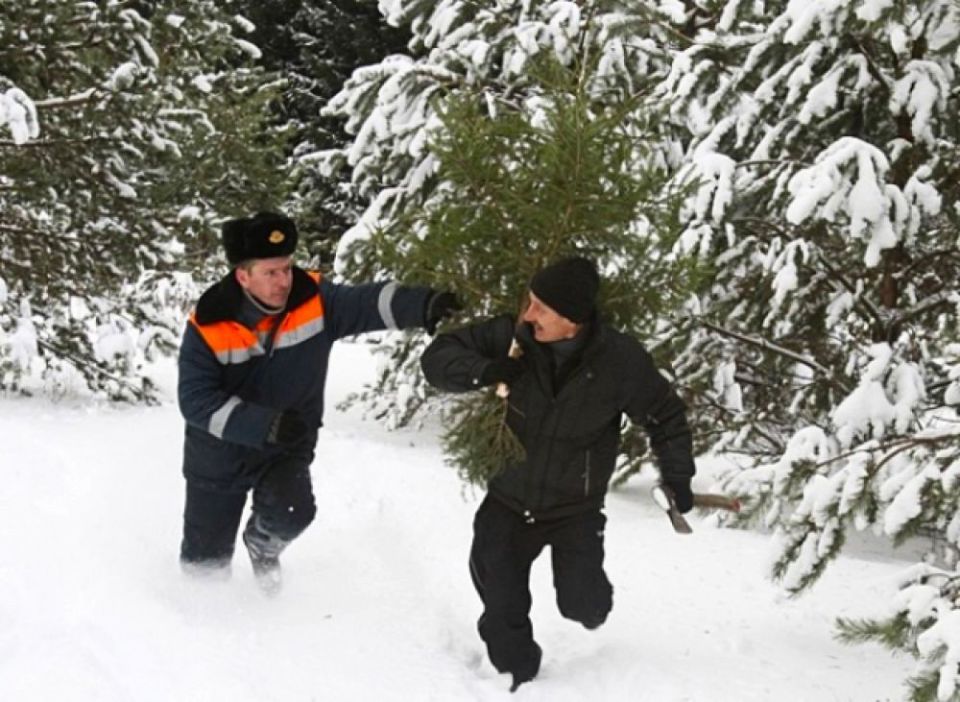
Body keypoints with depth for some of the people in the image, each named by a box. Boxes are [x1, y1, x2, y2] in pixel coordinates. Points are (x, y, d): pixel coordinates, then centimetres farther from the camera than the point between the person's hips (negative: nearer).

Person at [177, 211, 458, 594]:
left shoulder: (314, 300, -18)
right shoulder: (208, 326, -23)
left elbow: (367, 303, -34)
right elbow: (196, 401, -25)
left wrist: (421, 305, -53)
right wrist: (262, 423, -36)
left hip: (287, 449, 1)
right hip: (219, 454, -1)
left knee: (292, 512, -25)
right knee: (206, 557, 11)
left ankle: (263, 544, 14)